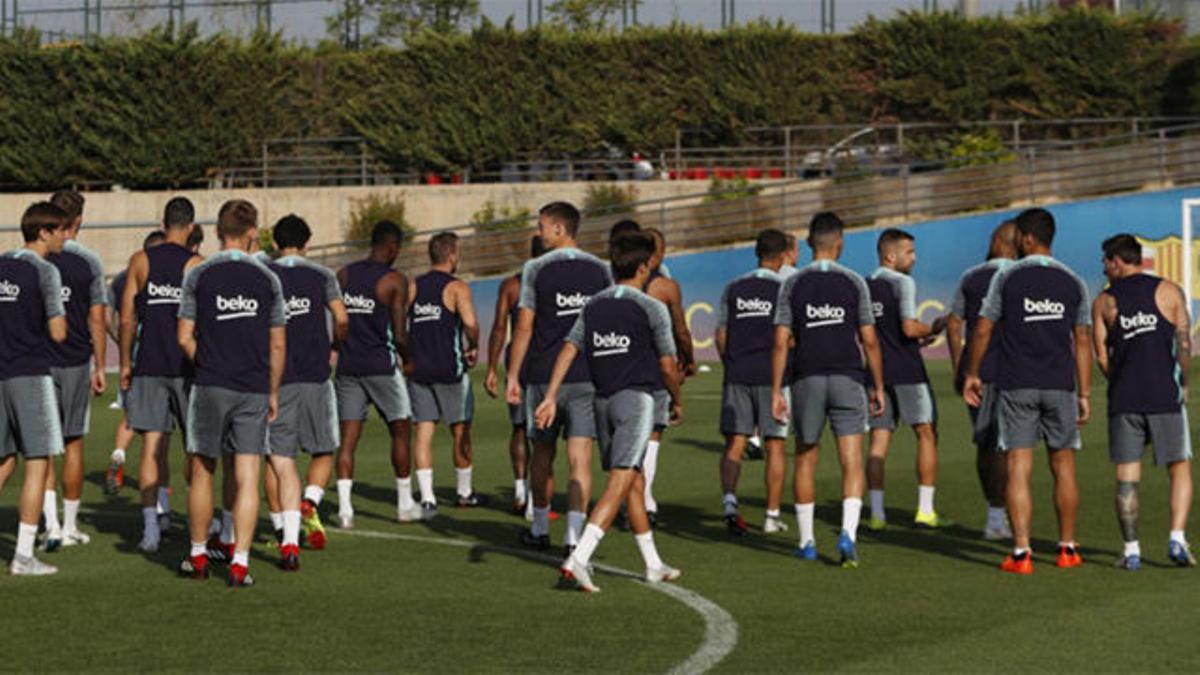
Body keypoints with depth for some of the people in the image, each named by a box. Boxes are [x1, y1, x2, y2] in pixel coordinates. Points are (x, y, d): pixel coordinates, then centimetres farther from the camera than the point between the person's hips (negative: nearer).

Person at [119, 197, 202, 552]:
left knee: (151, 445, 2)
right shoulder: (196, 264, -4)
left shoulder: (140, 261, 2)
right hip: (186, 365, -1)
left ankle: (150, 526, -6)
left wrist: (125, 363, 10)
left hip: (148, 364, 1)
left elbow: (127, 318, 2)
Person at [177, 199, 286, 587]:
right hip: (254, 390, 1)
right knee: (247, 479, 0)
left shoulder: (199, 276, -2)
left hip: (211, 387, 0)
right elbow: (278, 344, 5)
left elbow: (185, 338, -3)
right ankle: (240, 563, -6)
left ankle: (198, 557, 20)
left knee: (202, 472, 12)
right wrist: (273, 392, 15)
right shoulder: (267, 280, 2)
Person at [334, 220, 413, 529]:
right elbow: (399, 333, -10)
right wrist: (408, 359, 7)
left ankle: (344, 506, -8)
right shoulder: (395, 280, -8)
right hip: (381, 365, -4)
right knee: (399, 432, 12)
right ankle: (405, 503, 18)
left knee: (347, 439, 3)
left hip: (347, 365, 4)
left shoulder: (344, 275, 7)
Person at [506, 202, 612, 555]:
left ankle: (540, 528, 28)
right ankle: (574, 535, -12)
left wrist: (512, 375, 2)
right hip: (588, 377, 1)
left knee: (542, 453, 15)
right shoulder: (600, 270, 4)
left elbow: (524, 328, -5)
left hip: (544, 376, -1)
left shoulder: (536, 270, -4)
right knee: (580, 459, -2)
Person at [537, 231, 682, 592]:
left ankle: (654, 565, 23)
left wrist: (550, 397, -2)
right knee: (620, 484, -12)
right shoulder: (651, 308, -5)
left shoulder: (593, 305, 9)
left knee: (633, 482, 15)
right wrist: (677, 401, 14)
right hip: (636, 398, -6)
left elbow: (569, 350, 1)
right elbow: (667, 365, -3)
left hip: (602, 400, 7)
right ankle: (578, 559, -26)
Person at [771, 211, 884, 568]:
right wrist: (878, 387, 9)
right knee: (852, 462, -2)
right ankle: (848, 532, -21)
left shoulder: (793, 284, 1)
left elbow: (781, 342, -2)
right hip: (847, 378, -1)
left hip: (807, 379, 1)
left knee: (805, 459, 14)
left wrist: (776, 391, 2)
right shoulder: (853, 283, 0)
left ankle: (806, 542, 18)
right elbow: (869, 340, 0)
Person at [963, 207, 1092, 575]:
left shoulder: (1007, 277, -2)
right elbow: (1082, 342, 7)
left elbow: (983, 330, 0)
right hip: (1060, 385, 2)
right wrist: (1084, 395, 10)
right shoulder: (1073, 282, 6)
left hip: (1016, 385, -2)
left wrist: (971, 374, 12)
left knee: (1018, 469, -3)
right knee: (1063, 466, 12)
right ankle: (1067, 548, 18)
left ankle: (1021, 553, -9)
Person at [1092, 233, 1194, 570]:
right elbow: (1184, 344, -1)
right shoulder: (1169, 292, 3)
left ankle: (1131, 550, 2)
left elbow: (1101, 357, 3)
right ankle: (1177, 539, -7)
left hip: (1124, 400, 1)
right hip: (1166, 396, -1)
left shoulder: (1104, 302, 5)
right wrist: (1182, 384, 12)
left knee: (1126, 476, 5)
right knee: (1180, 469, 8)